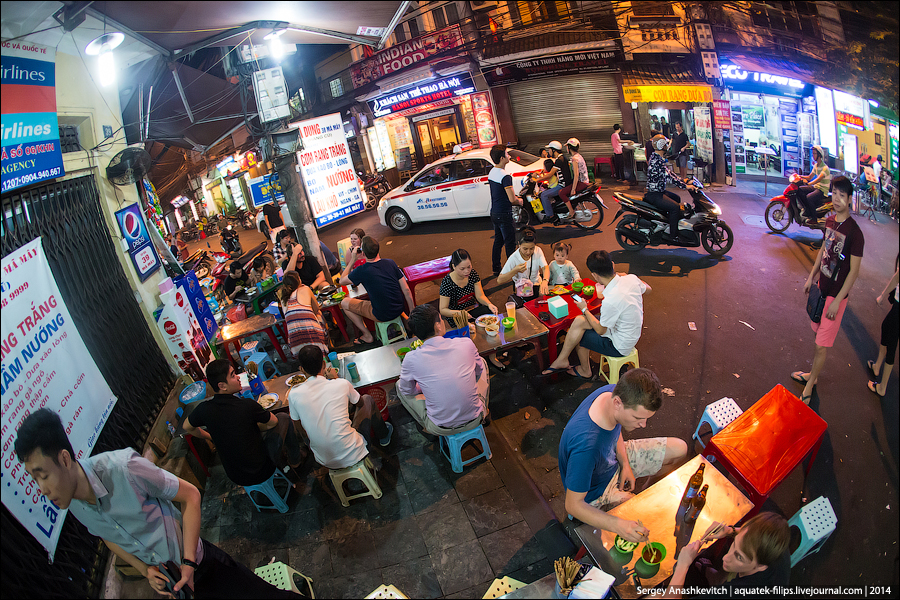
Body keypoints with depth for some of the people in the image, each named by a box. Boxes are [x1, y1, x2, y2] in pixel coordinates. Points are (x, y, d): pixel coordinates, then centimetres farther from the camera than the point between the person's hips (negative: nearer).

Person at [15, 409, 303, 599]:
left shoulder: (123, 467, -31)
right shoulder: (70, 503, -12)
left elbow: (190, 495, -21)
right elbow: (108, 537, 8)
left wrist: (188, 562, -21)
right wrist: (145, 570, -5)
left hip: (197, 561, -5)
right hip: (160, 577, 5)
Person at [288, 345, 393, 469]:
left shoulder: (293, 395, -12)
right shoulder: (341, 384, -15)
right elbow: (360, 402, 8)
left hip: (324, 462, 3)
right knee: (367, 400, 20)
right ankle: (384, 436, 45)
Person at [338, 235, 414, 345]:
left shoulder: (361, 271, -20)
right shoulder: (390, 263, -8)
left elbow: (342, 281, 0)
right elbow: (406, 290, -5)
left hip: (383, 315, -5)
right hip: (399, 309, 5)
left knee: (344, 303, 12)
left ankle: (367, 336, 17)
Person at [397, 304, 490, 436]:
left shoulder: (411, 359, -18)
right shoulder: (466, 344, -15)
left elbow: (407, 391, 2)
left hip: (440, 429, -1)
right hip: (475, 420, 1)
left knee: (399, 385, 19)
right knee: (482, 361, 25)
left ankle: (427, 428, 31)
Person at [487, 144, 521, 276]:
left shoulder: (491, 172, 8)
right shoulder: (505, 176, -21)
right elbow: (512, 199, -24)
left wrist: (515, 200, 12)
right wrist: (519, 202, -3)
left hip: (494, 213, 9)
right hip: (504, 215, -9)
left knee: (498, 242, 18)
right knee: (510, 244, 1)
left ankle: (496, 269, 26)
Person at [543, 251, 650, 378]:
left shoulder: (610, 301, -36)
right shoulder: (632, 278, -14)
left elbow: (600, 330, -17)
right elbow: (647, 289, 11)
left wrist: (584, 309, -4)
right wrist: (624, 276, 21)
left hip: (620, 347, -8)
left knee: (578, 336, 4)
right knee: (579, 321, 2)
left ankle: (585, 370, 28)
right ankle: (562, 359, 14)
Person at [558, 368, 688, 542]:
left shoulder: (614, 392, -23)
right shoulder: (586, 445, -45)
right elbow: (572, 505, -33)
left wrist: (625, 464, -7)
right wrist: (617, 525, -44)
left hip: (614, 459, 7)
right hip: (596, 493, -7)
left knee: (679, 449, 7)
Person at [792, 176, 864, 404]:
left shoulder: (854, 232, -21)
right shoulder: (830, 221, 1)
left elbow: (854, 271, -18)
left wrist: (837, 301, -18)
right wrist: (811, 276, 17)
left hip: (836, 293, -7)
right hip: (822, 287, 7)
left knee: (822, 346, -1)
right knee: (819, 333, 21)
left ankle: (808, 389, 12)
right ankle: (812, 375, 38)